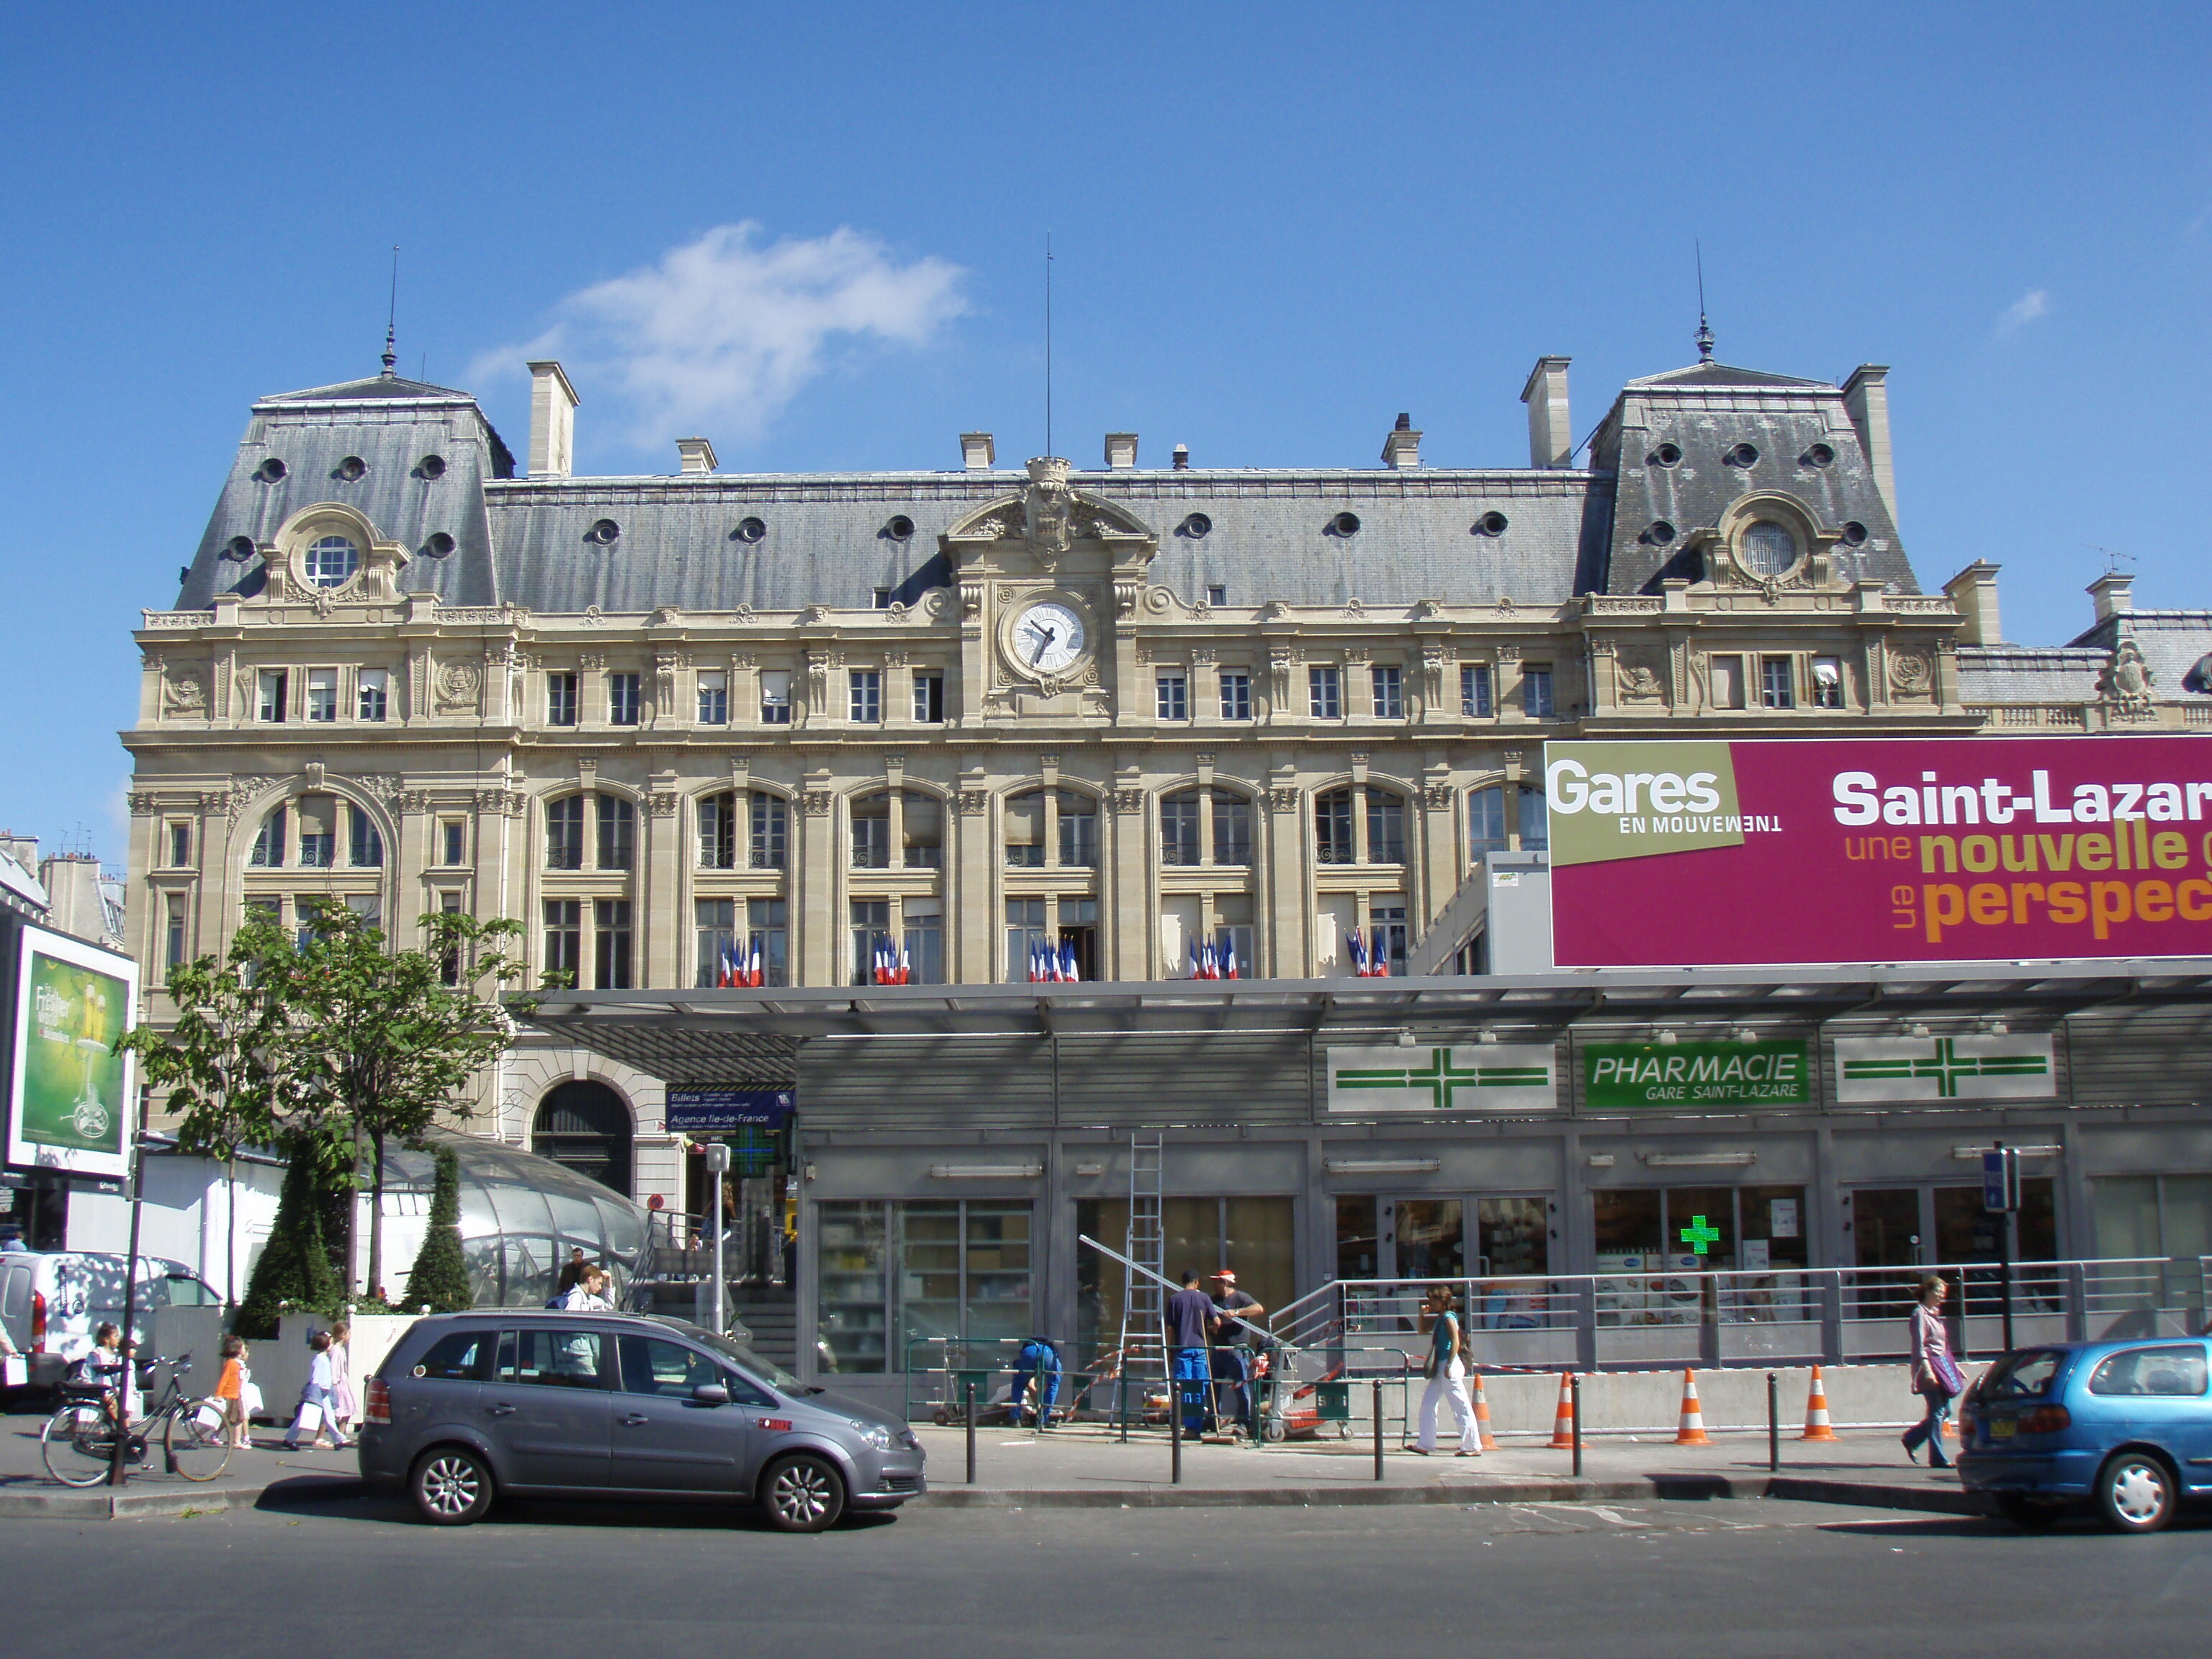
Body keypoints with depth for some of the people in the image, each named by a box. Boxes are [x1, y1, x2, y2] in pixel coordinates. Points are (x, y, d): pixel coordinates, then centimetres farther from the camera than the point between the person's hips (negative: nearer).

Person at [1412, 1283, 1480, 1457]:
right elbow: (1423, 1331, 30)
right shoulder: (1439, 1319, 15)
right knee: (1427, 1404, 11)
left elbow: (1455, 1342, -20)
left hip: (1449, 1365, -10)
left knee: (1461, 1407, -6)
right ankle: (1425, 1444, 15)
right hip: (1440, 1367, 10)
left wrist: (1449, 1365, -23)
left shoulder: (1448, 1318, -12)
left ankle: (1473, 1446, -2)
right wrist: (1422, 1314, 15)